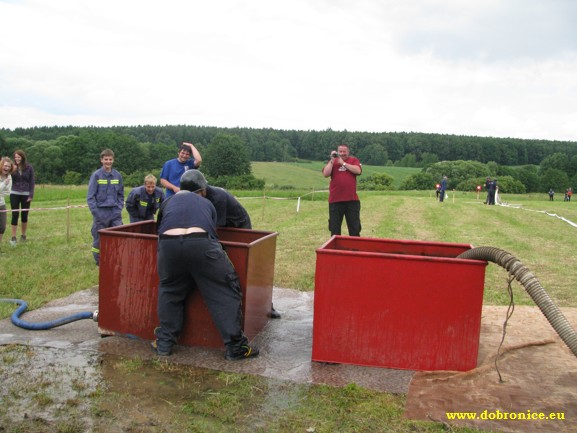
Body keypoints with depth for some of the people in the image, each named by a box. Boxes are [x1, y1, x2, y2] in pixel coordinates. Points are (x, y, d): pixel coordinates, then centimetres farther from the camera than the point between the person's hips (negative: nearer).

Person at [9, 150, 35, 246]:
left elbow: (32, 182, 0)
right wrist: (12, 172, -18)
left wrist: (31, 195, -5)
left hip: (26, 194, 0)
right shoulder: (13, 167, 2)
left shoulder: (29, 168, -1)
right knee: (15, 215, -4)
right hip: (14, 194, 0)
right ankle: (13, 237, -2)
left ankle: (23, 235, 21)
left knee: (24, 215, 7)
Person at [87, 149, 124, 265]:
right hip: (101, 213, -3)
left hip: (115, 212, 3)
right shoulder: (96, 175, -4)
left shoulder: (118, 175, 7)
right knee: (99, 238, 6)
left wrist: (119, 208, 3)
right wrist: (95, 212, -12)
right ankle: (99, 262, 18)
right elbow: (90, 196, -5)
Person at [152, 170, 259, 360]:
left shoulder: (169, 201, 34)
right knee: (225, 292, 10)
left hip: (168, 244, 2)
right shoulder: (206, 204, 32)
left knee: (169, 291, 25)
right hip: (201, 244, -2)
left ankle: (164, 343, 28)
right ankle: (235, 347, 11)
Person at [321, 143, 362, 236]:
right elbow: (325, 174, -5)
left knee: (354, 228, 6)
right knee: (334, 228, 8)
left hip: (352, 200, -1)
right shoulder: (332, 161, 10)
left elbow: (358, 170, -13)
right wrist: (332, 160, -8)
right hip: (335, 201, 1)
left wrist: (343, 163, -9)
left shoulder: (354, 160, 7)